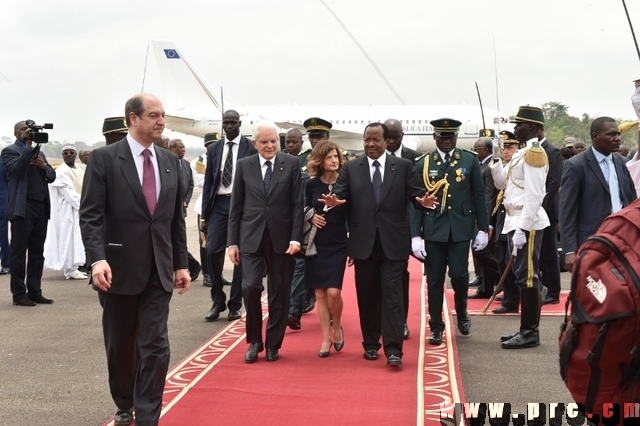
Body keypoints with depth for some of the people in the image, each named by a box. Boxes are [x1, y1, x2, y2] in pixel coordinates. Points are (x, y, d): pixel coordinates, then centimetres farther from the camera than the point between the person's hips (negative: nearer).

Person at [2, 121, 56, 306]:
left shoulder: (39, 152, 21)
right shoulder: (10, 151, 1)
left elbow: (52, 176, 13)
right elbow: (17, 169, -18)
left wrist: (43, 166, -6)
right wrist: (27, 147, -17)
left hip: (41, 207, 7)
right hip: (23, 207, -7)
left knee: (37, 253, 8)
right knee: (19, 252, -2)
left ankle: (35, 291, 13)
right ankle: (19, 294, 1)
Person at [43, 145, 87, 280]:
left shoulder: (80, 170, 13)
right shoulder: (61, 172, -11)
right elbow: (68, 193, -17)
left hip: (79, 209, 8)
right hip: (67, 210, -8)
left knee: (76, 238, 10)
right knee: (69, 238, -6)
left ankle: (73, 267, 16)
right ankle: (70, 270, -4)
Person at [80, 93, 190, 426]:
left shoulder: (170, 162, 8)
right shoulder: (104, 158, -6)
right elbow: (90, 215, -11)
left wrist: (181, 263, 10)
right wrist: (97, 258, -23)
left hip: (158, 270, 3)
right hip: (119, 269, -3)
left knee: (155, 346, -3)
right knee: (120, 345, 13)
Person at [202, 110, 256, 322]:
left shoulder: (250, 148, -1)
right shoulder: (213, 149, 10)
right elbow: (208, 182, 11)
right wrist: (205, 214, 7)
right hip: (219, 204, 3)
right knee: (212, 251, -6)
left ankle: (234, 305, 12)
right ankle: (218, 301, 10)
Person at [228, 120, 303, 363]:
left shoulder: (291, 164, 2)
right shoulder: (244, 165, 5)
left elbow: (297, 204, 0)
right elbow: (236, 206, 6)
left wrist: (296, 238, -9)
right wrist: (232, 241, 1)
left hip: (281, 238, 0)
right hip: (251, 238, 0)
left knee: (279, 293, 5)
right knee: (250, 287, -9)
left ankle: (273, 344, 20)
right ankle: (254, 341, 10)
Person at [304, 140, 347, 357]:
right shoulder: (311, 184, 1)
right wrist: (311, 217, -9)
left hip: (337, 245, -2)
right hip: (316, 244, 2)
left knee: (333, 291, -13)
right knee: (319, 293, 4)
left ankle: (337, 327, 15)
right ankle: (326, 338, 15)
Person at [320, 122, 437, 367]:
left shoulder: (403, 166, 4)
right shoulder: (350, 168, 7)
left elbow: (417, 194, -1)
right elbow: (340, 194, -2)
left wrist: (424, 201, -24)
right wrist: (333, 201, -26)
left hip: (393, 242, -2)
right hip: (363, 242, 2)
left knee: (392, 294, -5)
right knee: (367, 295, 10)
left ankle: (393, 349, -5)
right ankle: (370, 344, 23)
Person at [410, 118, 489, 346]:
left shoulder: (470, 160, 3)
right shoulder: (423, 164, 2)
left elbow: (479, 196, 5)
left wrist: (483, 228, 2)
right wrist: (415, 234, -4)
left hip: (461, 228, 0)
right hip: (433, 230, 0)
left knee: (459, 275, -4)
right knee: (434, 280, 4)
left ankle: (461, 313, 26)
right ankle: (436, 327, 15)